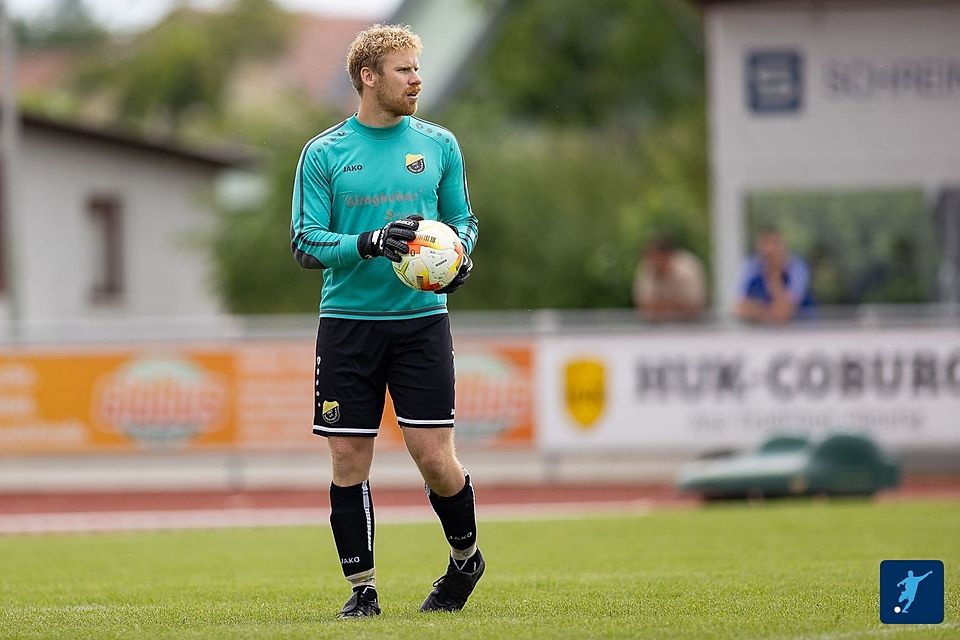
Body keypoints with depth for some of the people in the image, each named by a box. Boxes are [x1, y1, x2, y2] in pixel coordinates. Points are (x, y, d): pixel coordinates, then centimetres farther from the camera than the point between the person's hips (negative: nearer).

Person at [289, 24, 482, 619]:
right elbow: (306, 244, -2)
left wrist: (460, 256, -7)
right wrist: (371, 243, -18)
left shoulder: (439, 145, 7)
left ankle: (466, 557, 21)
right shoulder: (323, 154, 1)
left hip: (422, 319, 0)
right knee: (349, 460, 1)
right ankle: (362, 588, 13)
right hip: (348, 322, 0)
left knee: (435, 457, -5)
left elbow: (464, 219, 15)